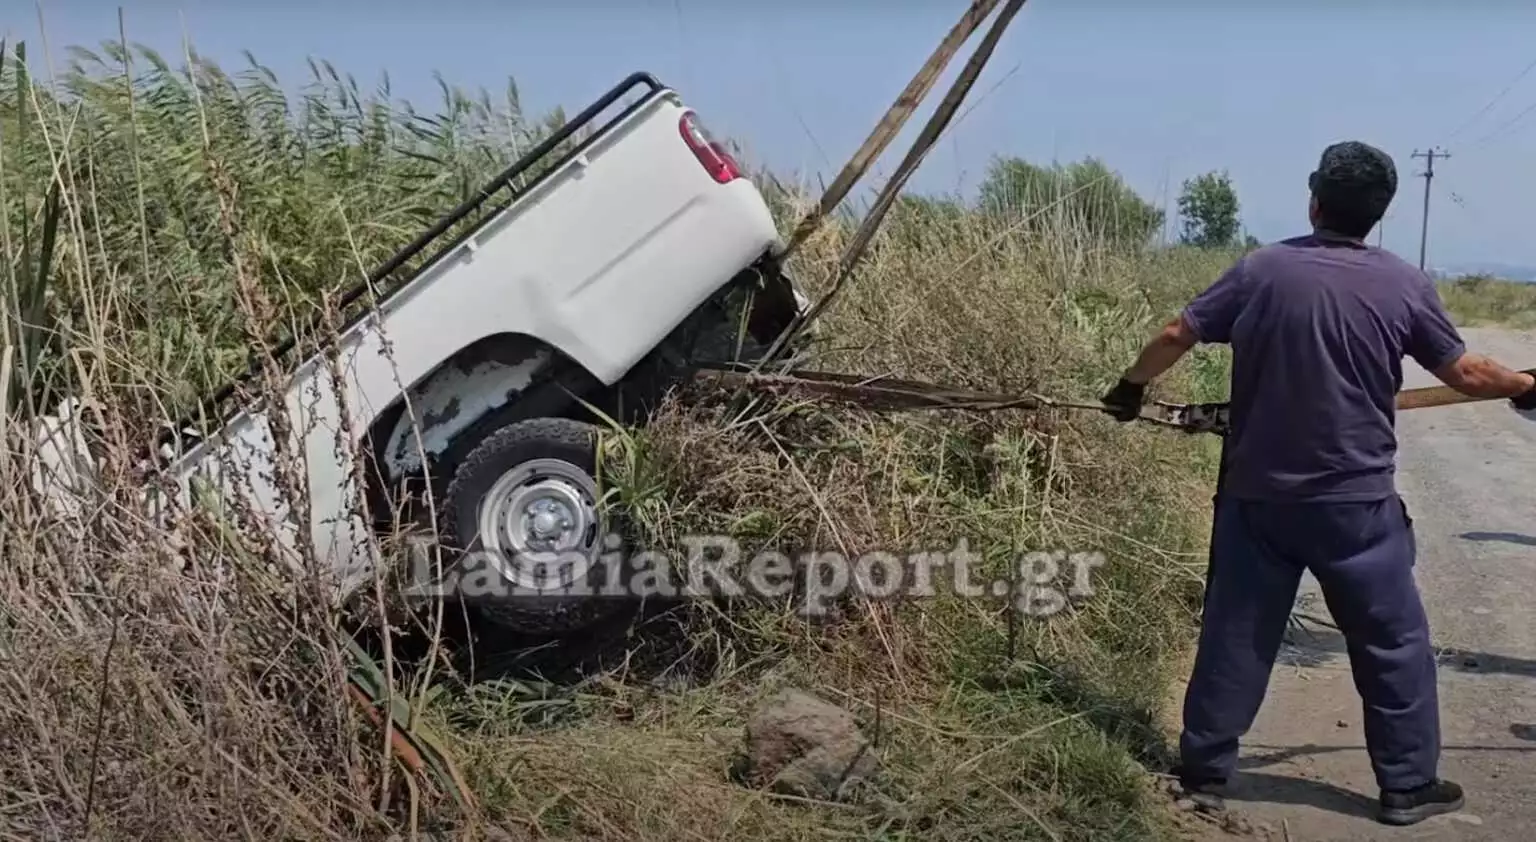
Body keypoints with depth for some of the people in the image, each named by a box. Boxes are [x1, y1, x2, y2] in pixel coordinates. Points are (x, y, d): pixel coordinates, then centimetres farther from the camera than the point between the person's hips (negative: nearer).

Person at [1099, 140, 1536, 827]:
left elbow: (1177, 336, 0)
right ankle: (1408, 785, 24)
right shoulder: (1404, 284, -5)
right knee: (1393, 643, 14)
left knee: (1235, 634, 10)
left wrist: (1131, 386, 18)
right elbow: (1465, 373, 5)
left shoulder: (1262, 269, -5)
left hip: (1256, 496, 1)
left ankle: (1203, 772, 19)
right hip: (1355, 503, -1)